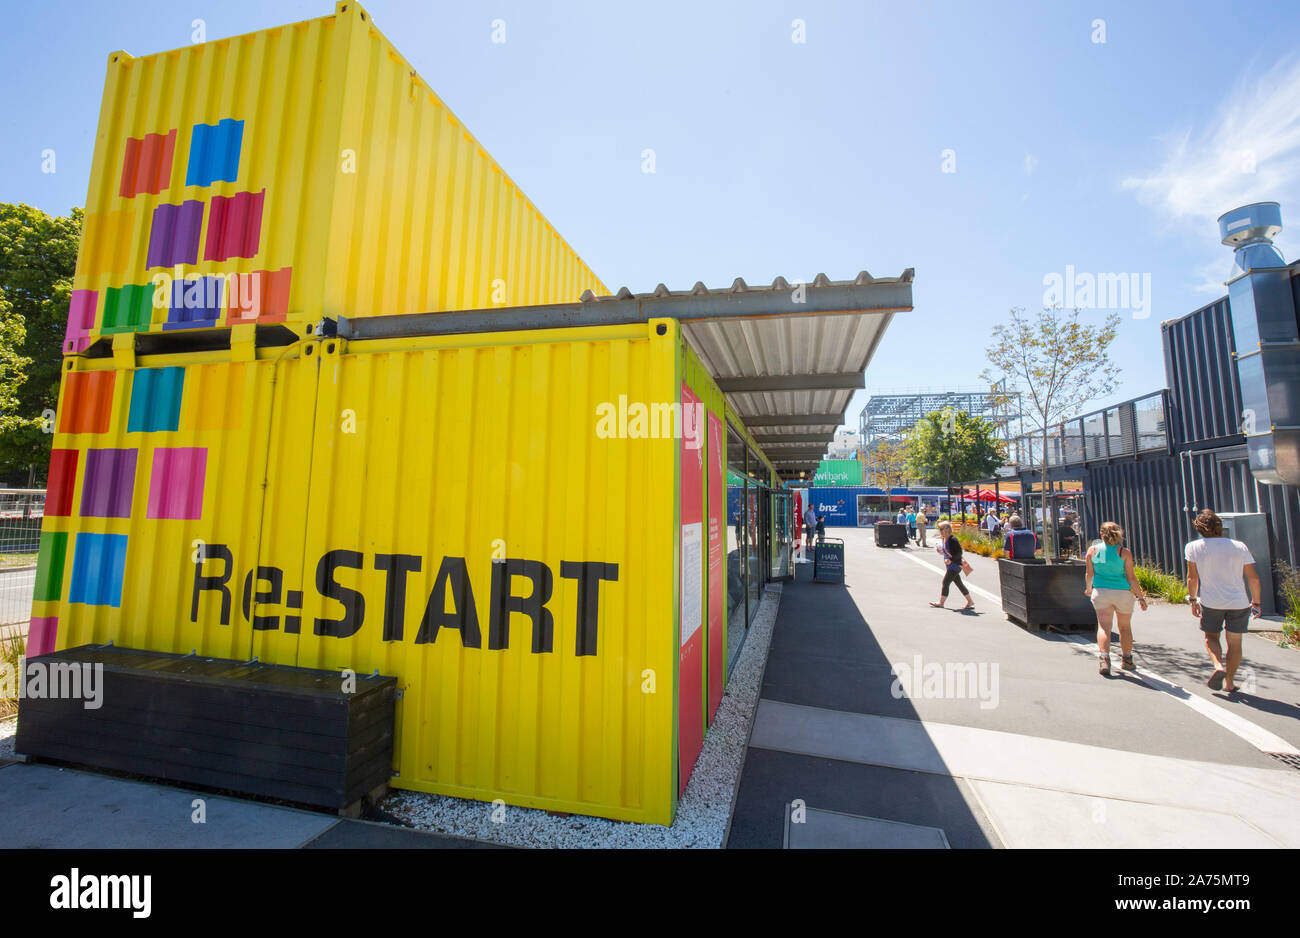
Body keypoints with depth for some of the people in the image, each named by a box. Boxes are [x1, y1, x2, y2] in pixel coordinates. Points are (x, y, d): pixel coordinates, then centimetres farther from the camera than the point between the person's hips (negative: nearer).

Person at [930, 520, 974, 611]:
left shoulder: (953, 540, -20)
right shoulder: (944, 539, 7)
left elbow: (959, 553, -21)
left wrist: (951, 560, -29)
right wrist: (941, 550, 2)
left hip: (954, 565, -9)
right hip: (950, 566, 9)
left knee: (946, 582, -4)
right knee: (959, 583, 14)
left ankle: (941, 603, 5)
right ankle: (970, 602, 23)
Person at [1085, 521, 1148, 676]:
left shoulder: (1093, 550, -3)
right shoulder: (1124, 552, -7)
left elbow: (1089, 573, 4)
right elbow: (1131, 577, -8)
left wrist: (1088, 588, 21)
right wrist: (1141, 597, 1)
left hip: (1101, 592, 0)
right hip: (1123, 593, 0)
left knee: (1103, 626, -1)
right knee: (1125, 627, 17)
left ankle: (1103, 658, -18)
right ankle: (1127, 660, 30)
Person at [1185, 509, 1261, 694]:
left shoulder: (1193, 547, -5)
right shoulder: (1240, 547, 0)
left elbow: (1192, 578, -2)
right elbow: (1253, 578, 2)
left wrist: (1193, 600, 9)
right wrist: (1256, 602, 14)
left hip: (1211, 602, -2)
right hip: (1239, 602, 2)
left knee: (1210, 636, 18)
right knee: (1235, 642, 13)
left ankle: (1218, 666, -6)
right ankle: (1229, 682, 18)